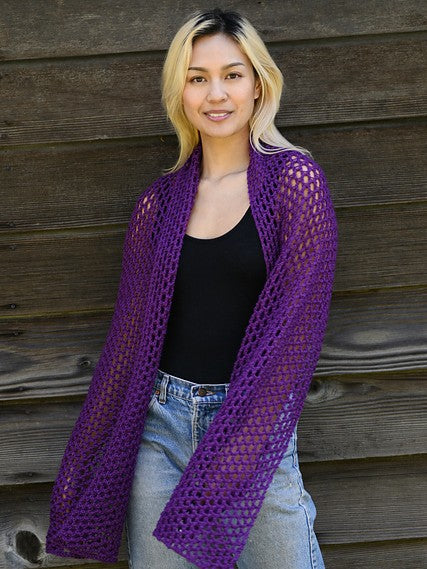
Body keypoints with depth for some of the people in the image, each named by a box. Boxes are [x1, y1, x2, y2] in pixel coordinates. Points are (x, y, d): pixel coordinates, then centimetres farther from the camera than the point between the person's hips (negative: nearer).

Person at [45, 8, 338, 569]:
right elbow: (131, 330, 11)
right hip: (162, 421, 3)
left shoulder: (294, 178, -6)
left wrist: (236, 446, -15)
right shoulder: (163, 199, 6)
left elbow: (296, 319, -10)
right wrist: (88, 455, 13)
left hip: (254, 422, -3)